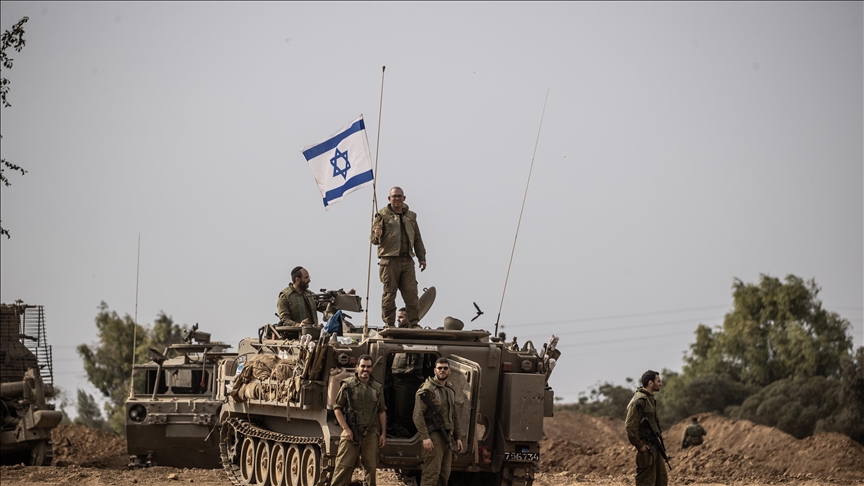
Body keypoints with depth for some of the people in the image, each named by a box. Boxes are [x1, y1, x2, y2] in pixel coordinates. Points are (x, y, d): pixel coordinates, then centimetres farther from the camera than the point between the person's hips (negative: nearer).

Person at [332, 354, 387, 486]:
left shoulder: (377, 388, 13)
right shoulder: (348, 385, 1)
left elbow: (382, 412, 16)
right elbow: (337, 408, 0)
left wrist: (383, 434, 9)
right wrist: (346, 429, -10)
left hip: (371, 434, 4)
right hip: (351, 433, -4)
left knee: (370, 468, 5)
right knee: (344, 466, -9)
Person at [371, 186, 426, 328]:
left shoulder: (410, 216, 17)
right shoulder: (382, 215, 3)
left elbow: (417, 239, 22)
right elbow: (373, 238, 0)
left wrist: (421, 257, 16)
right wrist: (377, 236, -23)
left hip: (407, 260, 4)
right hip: (390, 260, -4)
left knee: (411, 293, -1)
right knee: (389, 293, -2)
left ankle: (414, 323, 5)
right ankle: (389, 324, 3)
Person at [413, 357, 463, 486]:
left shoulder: (450, 390, 18)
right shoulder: (427, 389, -7)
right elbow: (418, 415, -14)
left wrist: (458, 437, 17)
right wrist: (425, 437, -22)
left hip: (448, 436, 8)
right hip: (434, 435, -8)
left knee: (445, 474, 8)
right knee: (432, 473, -14)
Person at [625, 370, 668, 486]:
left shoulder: (650, 398, 14)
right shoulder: (639, 401, -17)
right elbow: (630, 426, -22)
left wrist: (658, 435, 15)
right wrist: (639, 445, -19)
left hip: (654, 447, 10)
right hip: (646, 448, -10)